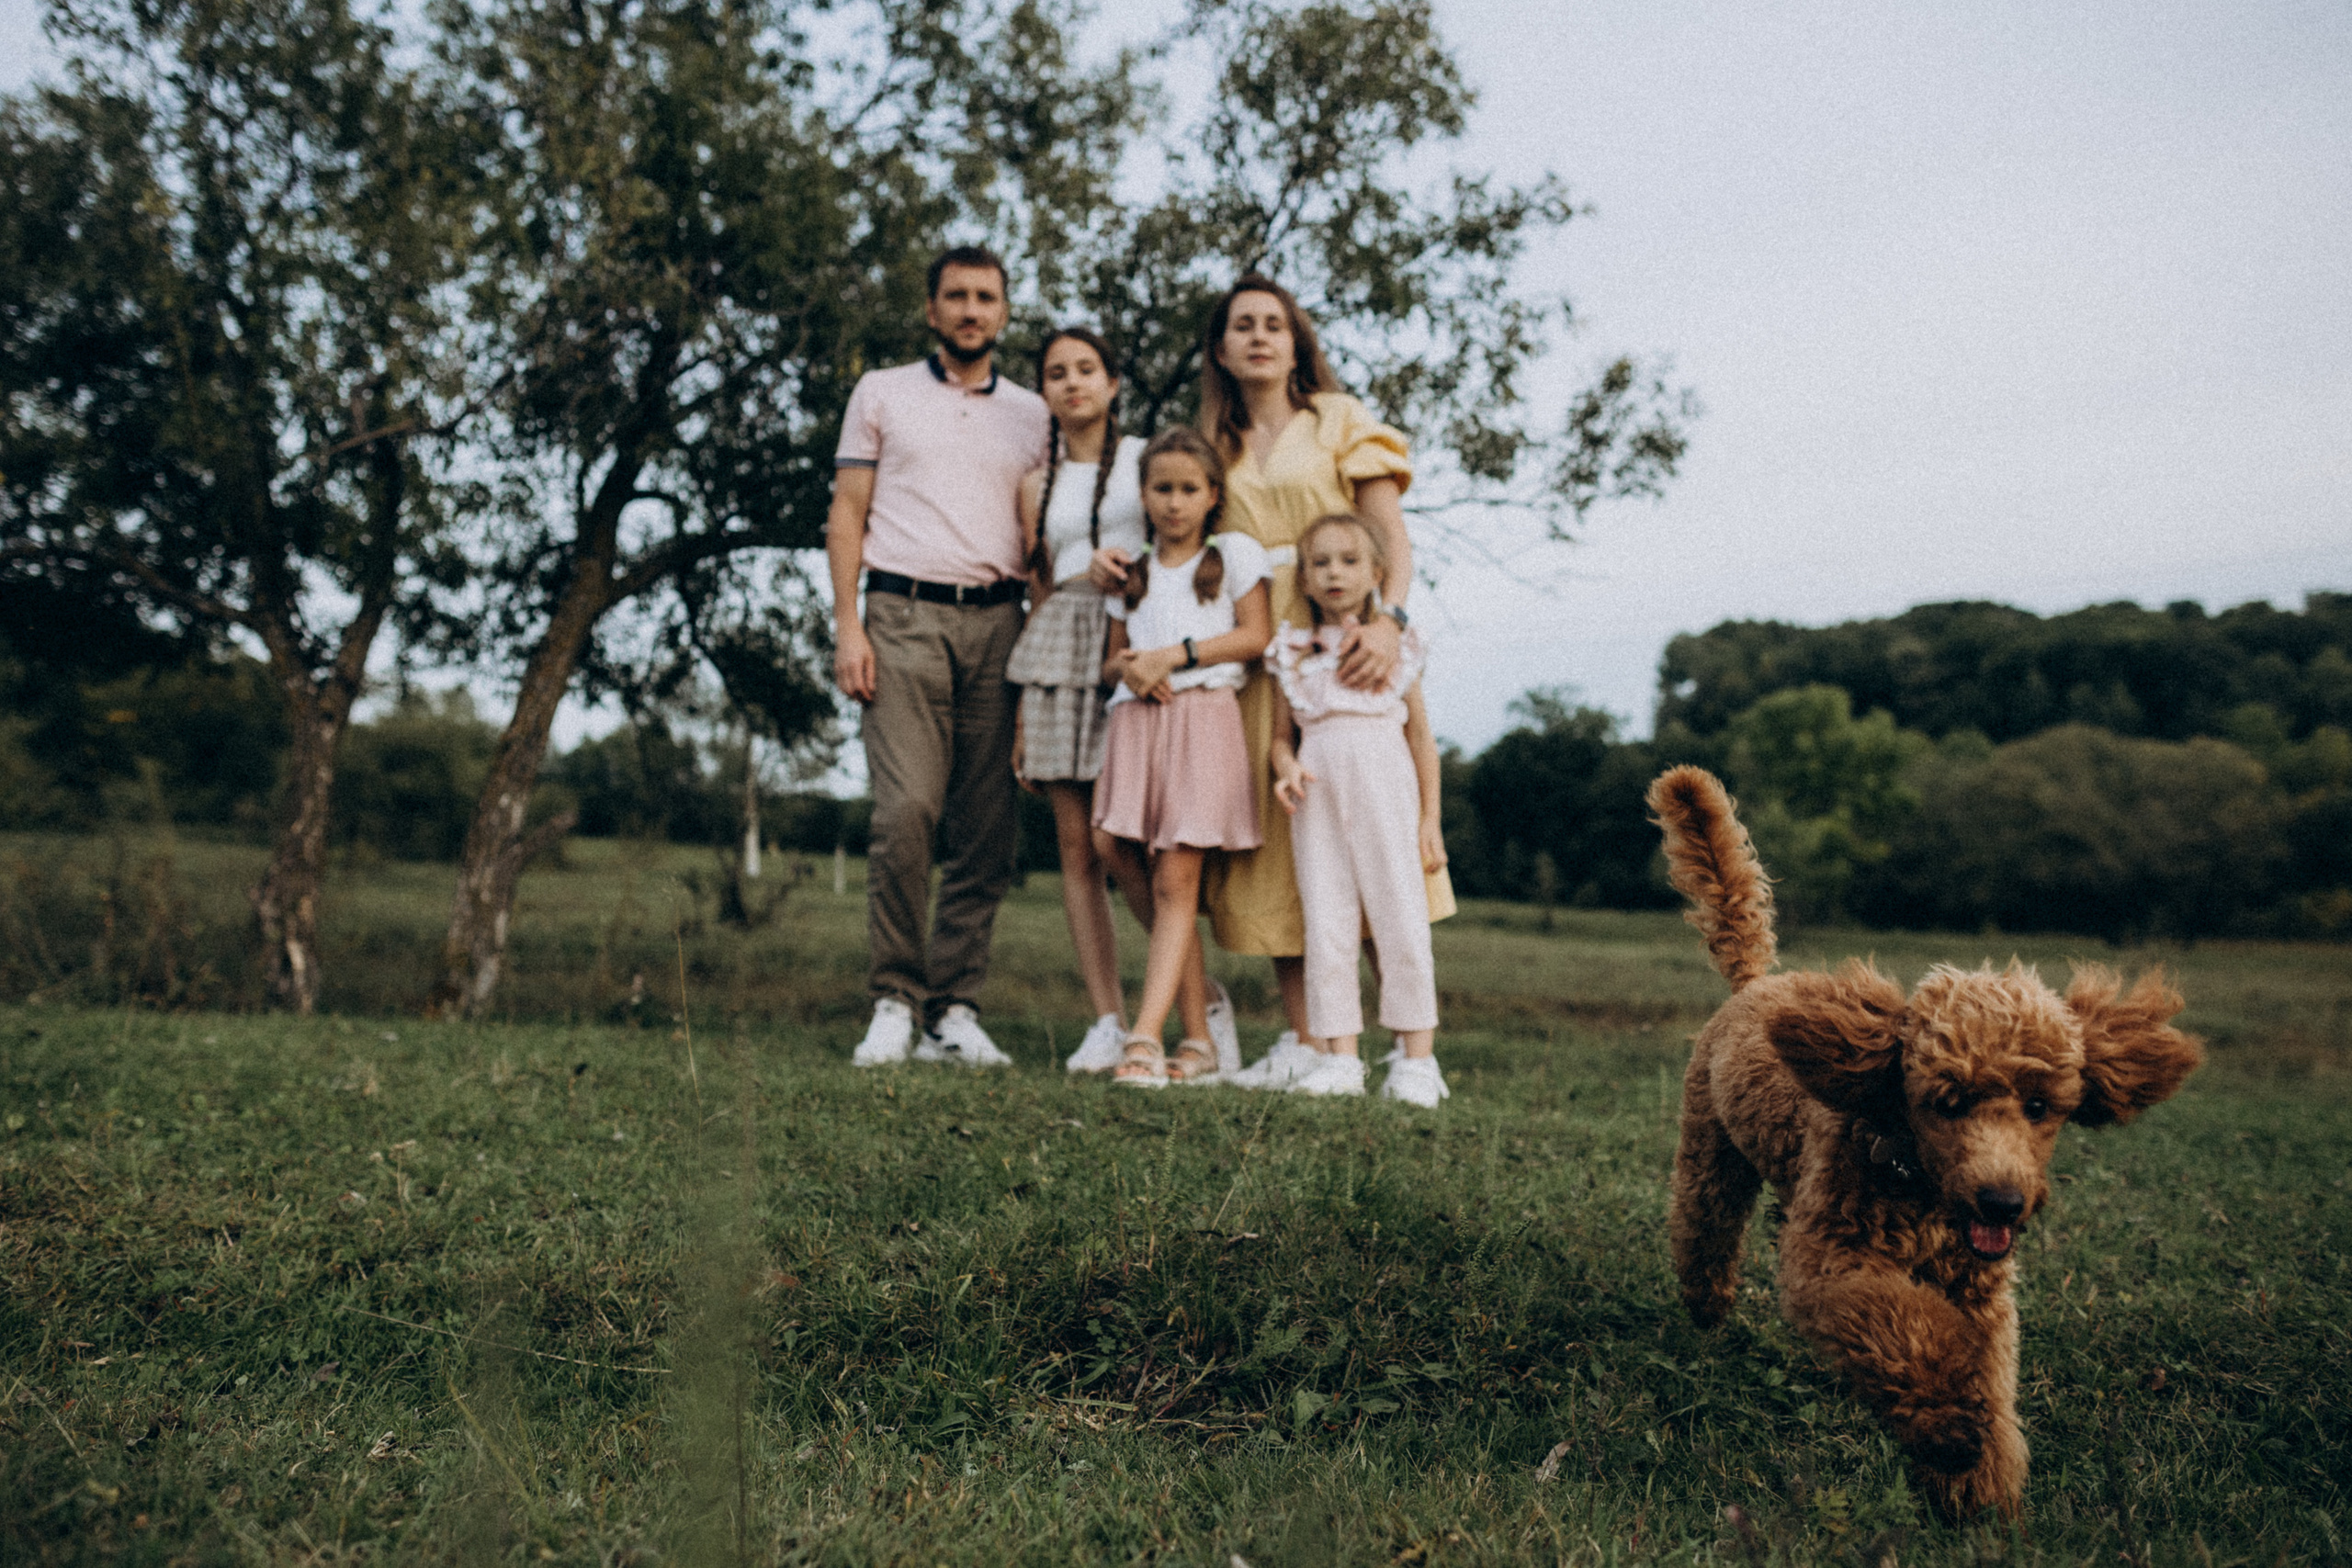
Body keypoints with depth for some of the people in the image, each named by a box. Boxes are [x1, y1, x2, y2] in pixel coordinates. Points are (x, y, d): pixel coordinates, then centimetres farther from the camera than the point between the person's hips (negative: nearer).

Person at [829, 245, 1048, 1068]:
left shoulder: (1032, 413, 19)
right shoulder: (882, 392, 14)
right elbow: (847, 512, 9)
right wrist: (848, 623, -4)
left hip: (997, 622, 3)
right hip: (905, 613, -2)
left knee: (987, 829, -2)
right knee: (905, 811, -15)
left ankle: (954, 1011, 5)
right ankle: (895, 1001, -4)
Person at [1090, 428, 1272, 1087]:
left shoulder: (1233, 553, 9)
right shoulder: (1131, 573, 20)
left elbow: (1256, 635, -2)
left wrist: (1174, 655, -8)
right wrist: (1128, 667, -4)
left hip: (1203, 719, -4)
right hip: (1137, 723, 4)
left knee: (1176, 881, -13)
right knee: (1162, 887, 0)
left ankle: (1145, 1038, -20)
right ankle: (1199, 1041, 5)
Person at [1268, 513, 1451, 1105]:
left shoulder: (1395, 644, 8)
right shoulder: (1293, 651, 11)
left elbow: (1421, 733, 8)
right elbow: (1283, 734, 15)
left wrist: (1430, 818, 3)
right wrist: (1285, 767, -9)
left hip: (1385, 787, -2)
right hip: (1318, 793, 2)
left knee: (1401, 919, -3)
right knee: (1325, 925, 0)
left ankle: (1417, 1059, 2)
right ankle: (1341, 1057, 5)